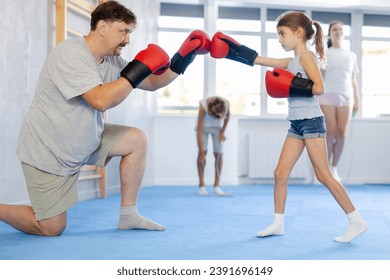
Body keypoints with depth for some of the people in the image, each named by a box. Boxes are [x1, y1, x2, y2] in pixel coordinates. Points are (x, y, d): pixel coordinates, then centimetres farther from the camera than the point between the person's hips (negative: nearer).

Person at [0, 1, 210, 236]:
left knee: (137, 140, -1)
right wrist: (141, 67, -29)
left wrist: (185, 56, -6)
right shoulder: (70, 55, -24)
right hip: (47, 151, -8)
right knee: (51, 228, -5)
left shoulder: (111, 60, 1)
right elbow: (101, 100, -35)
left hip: (83, 141, 8)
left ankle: (128, 215, 6)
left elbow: (152, 82, 6)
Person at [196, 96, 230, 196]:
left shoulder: (226, 105, -30)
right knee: (202, 153, -16)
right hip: (204, 125, -2)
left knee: (218, 154, -8)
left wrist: (222, 132, -5)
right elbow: (199, 131, -35)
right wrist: (202, 153, -36)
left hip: (217, 127, 2)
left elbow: (227, 117, -3)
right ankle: (201, 185, -10)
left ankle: (216, 186, -3)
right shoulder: (203, 106, -37)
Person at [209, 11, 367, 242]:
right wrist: (231, 50, 11)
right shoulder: (291, 62, 14)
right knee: (280, 174, 7)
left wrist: (291, 85, -19)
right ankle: (278, 224, 16)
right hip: (296, 124, 8)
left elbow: (319, 88, -21)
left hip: (312, 122, -8)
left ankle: (357, 221, 2)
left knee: (323, 175, -7)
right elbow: (256, 59, 15)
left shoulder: (307, 56, -9)